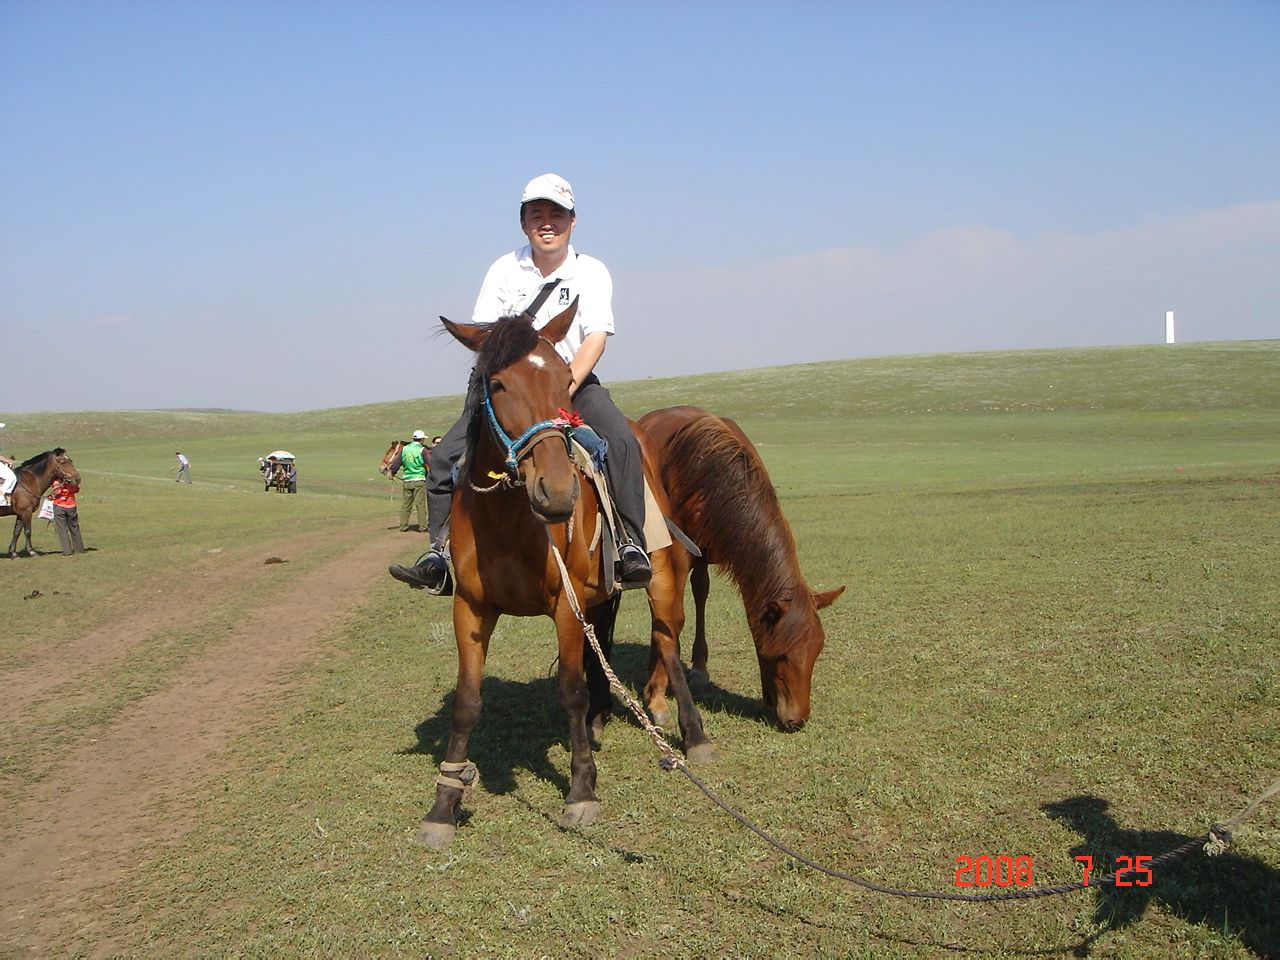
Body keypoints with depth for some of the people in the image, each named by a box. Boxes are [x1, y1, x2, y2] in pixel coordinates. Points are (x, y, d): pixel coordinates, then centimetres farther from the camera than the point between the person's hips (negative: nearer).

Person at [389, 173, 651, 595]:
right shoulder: (504, 270, 2)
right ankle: (441, 552, -6)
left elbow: (596, 337, -13)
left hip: (576, 382, -2)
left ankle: (631, 544, -25)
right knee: (446, 454, -14)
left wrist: (562, 390, -26)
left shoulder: (591, 272, -2)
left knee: (622, 441, -30)